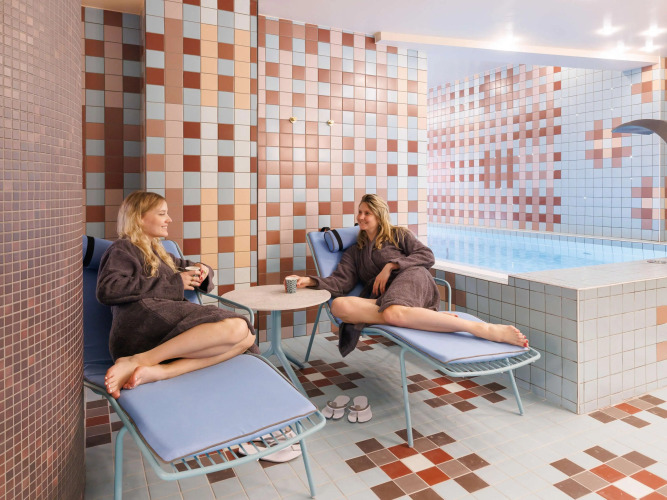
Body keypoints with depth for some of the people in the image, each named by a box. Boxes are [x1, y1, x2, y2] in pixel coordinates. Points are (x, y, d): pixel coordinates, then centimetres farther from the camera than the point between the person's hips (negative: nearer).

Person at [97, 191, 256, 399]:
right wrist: (173, 284, -6)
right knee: (236, 327, -28)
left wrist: (201, 269, 17)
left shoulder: (158, 252, 36)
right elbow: (107, 290, -6)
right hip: (140, 324, -8)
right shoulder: (122, 249, 13)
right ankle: (135, 361, -27)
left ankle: (156, 371, -29)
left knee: (247, 338, -17)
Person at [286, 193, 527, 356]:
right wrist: (310, 281, -2)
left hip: (410, 279, -3)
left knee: (394, 313, -43)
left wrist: (391, 265, -3)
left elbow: (427, 256, 9)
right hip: (380, 297, 4)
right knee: (339, 305, -32)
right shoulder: (354, 252, 31)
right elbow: (340, 282, 15)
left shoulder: (398, 234, 23)